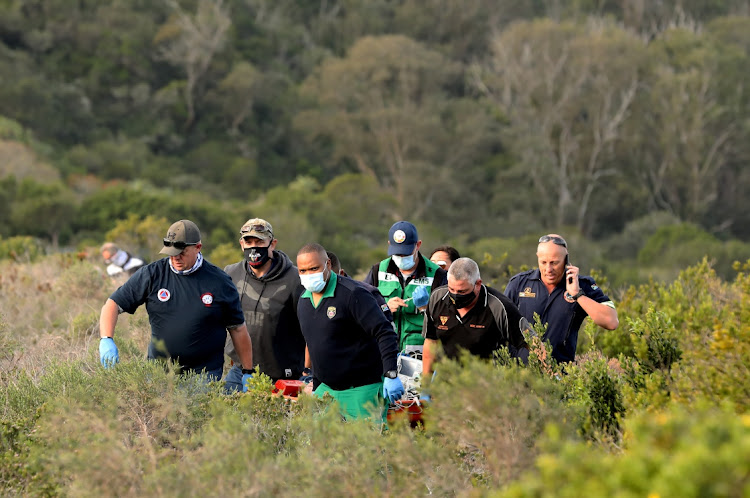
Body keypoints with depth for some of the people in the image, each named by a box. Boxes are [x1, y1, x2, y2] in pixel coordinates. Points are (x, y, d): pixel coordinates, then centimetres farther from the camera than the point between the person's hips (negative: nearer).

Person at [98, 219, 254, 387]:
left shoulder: (219, 282, -2)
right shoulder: (152, 274, 0)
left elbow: (238, 329, 5)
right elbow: (113, 304, 1)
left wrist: (248, 373, 5)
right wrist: (106, 340, -16)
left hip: (204, 374, -2)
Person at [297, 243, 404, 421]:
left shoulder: (353, 294, -15)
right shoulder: (303, 301, 10)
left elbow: (385, 333, -18)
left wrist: (391, 375, -26)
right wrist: (316, 388, 24)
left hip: (363, 390, -7)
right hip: (326, 389, 7)